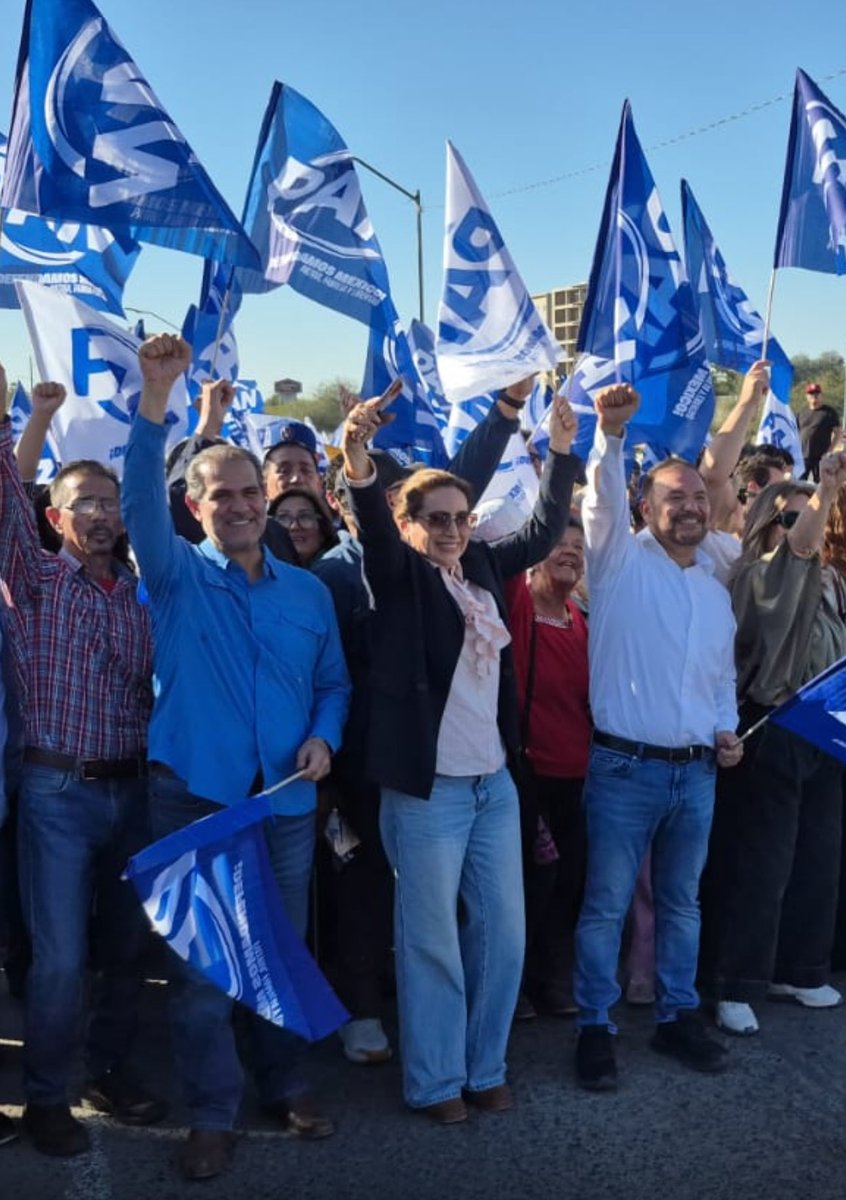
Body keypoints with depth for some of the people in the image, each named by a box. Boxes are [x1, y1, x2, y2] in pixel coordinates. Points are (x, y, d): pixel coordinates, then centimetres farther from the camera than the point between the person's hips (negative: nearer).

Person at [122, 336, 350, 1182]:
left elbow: (333, 682, 15)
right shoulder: (177, 575, -1)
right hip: (193, 796, -2)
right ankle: (212, 1113, 17)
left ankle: (282, 1082, 32)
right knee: (200, 962, 4)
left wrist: (323, 736, -6)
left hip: (286, 800, 3)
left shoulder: (309, 591, 9)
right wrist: (156, 396, -29)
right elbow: (140, 502, -18)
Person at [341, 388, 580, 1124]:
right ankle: (435, 1082, 20)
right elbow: (375, 527, -25)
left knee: (504, 933, 12)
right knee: (432, 942, 4)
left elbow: (544, 531, 21)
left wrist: (561, 448, 17)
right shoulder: (399, 572, -5)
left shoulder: (481, 568, 10)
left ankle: (485, 1070, 28)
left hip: (495, 782, 6)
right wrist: (358, 462, -44)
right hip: (426, 788, -6)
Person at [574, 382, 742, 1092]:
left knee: (682, 902, 16)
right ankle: (596, 1028, 15)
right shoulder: (621, 562, -3)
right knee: (606, 905, 2)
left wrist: (727, 730, 5)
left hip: (697, 771, 6)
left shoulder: (716, 590, 13)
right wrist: (612, 435, -36)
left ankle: (678, 1017, 30)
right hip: (626, 768, -5)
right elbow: (604, 499, -22)